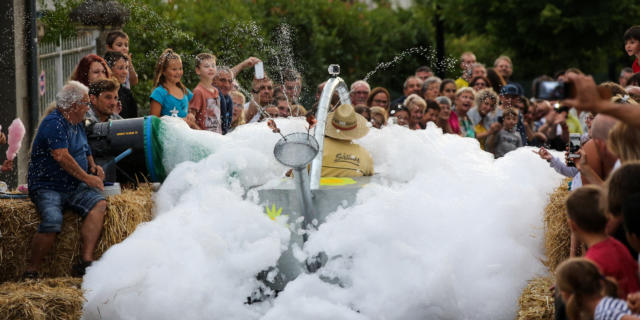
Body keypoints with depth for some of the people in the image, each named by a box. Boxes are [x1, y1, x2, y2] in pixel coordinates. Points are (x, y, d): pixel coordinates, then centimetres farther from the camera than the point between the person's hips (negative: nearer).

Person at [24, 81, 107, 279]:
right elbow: (61, 157, -20)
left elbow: (85, 150, 34)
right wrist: (87, 178, -14)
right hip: (47, 187, -8)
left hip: (74, 188, 8)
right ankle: (31, 271, -16)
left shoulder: (77, 124, 18)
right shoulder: (54, 123, -11)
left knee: (99, 204, -21)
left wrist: (93, 166, 12)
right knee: (52, 222, -33)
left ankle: (86, 261, -28)